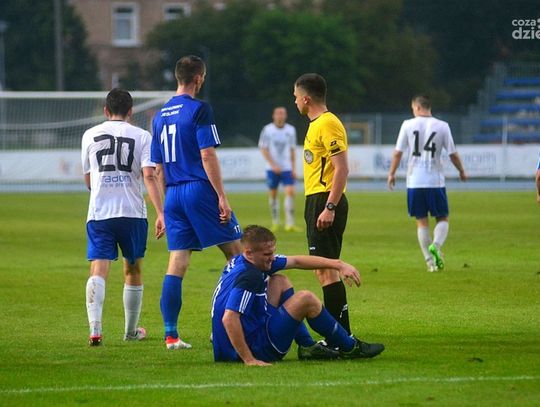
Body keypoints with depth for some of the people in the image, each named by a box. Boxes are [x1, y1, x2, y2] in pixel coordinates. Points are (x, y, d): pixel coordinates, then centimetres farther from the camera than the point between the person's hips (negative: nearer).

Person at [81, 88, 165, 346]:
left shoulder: (90, 136, 8)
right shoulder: (141, 136, 2)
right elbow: (149, 176, -9)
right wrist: (160, 214, -13)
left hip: (98, 213, 0)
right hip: (133, 213, 0)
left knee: (98, 270, -8)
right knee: (133, 271, 16)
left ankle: (95, 327, -28)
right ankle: (131, 331, 27)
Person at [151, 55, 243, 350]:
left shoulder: (160, 116, 15)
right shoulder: (199, 110, -7)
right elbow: (208, 156, -13)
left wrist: (163, 209, 22)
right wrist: (221, 197, -12)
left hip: (173, 195, 6)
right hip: (200, 190, -6)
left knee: (176, 264, 3)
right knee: (237, 254, 3)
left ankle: (170, 334, -2)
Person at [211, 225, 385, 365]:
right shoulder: (248, 276, -25)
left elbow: (297, 261, 12)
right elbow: (228, 319, -34)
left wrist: (338, 264, 9)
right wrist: (249, 360, -31)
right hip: (255, 347, -10)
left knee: (280, 282, 19)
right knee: (306, 299, -8)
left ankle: (308, 346, 20)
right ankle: (349, 347, 12)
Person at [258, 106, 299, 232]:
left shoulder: (291, 130, 5)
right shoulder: (267, 130, -4)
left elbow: (292, 150, 12)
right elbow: (263, 149, -6)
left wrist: (293, 168, 7)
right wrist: (273, 165, -16)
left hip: (287, 168, 1)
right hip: (272, 169, -1)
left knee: (290, 192, -13)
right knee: (273, 194, 5)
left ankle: (289, 224, -14)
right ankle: (275, 222, 21)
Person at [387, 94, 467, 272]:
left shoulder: (408, 125, -1)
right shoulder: (442, 126, -1)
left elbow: (398, 152, 0)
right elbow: (453, 154, 3)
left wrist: (391, 174, 13)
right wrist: (462, 171, 20)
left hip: (414, 182, 1)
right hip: (436, 181, -1)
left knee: (421, 222, 9)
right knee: (442, 219, 11)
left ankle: (430, 262, 6)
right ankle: (436, 245, -18)